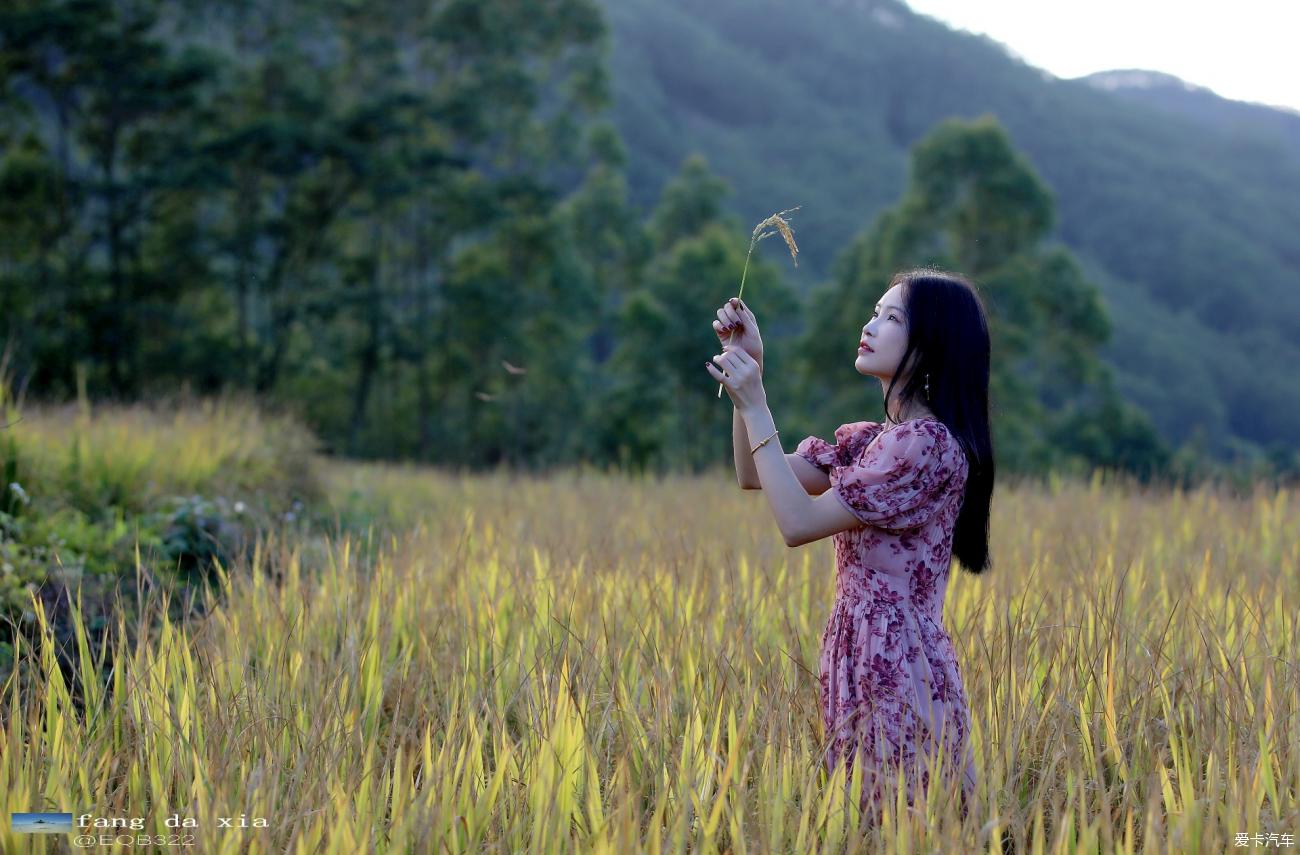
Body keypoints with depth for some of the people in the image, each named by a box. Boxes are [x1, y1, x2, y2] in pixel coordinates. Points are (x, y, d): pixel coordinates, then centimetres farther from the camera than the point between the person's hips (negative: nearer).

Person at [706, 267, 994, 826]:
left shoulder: (929, 444, -17)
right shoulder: (869, 439, 13)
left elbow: (798, 523, -18)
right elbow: (753, 475, 15)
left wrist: (755, 407, -14)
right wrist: (749, 370, 6)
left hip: (899, 670, -9)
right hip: (863, 663, 9)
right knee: (871, 822, 14)